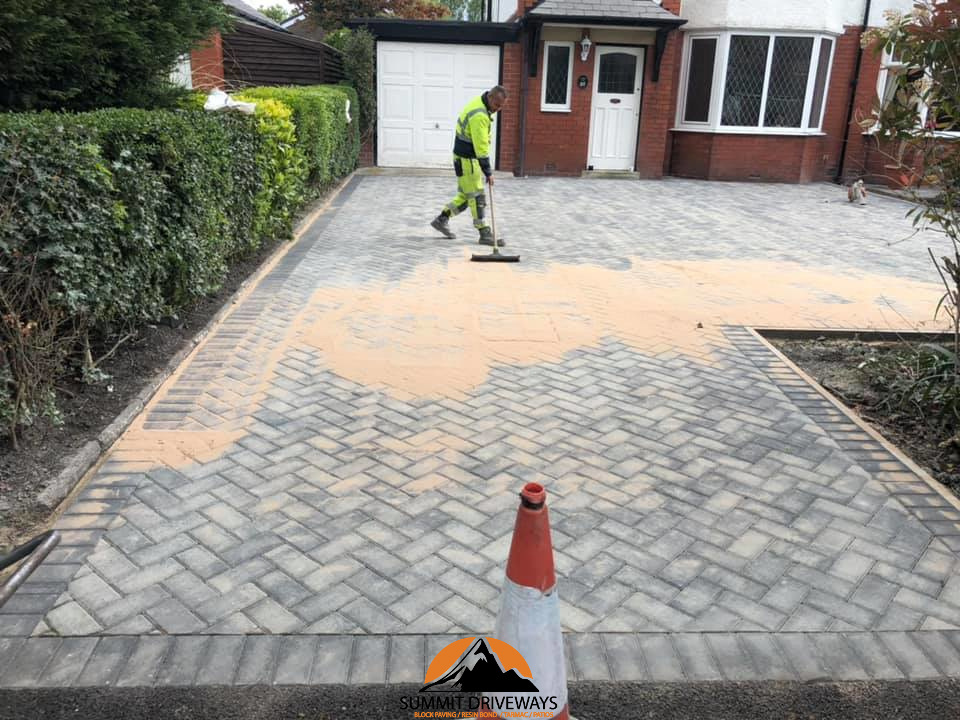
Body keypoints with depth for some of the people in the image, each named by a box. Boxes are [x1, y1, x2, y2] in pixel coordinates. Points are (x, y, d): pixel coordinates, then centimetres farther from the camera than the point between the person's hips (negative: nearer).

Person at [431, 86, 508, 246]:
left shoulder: (481, 104, 7)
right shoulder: (479, 115, -25)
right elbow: (481, 147, -26)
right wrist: (488, 172, -23)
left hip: (470, 156, 10)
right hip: (466, 159, -10)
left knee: (466, 195, 15)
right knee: (477, 196, -5)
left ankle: (442, 219, 23)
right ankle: (485, 234, 1)